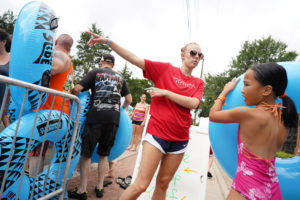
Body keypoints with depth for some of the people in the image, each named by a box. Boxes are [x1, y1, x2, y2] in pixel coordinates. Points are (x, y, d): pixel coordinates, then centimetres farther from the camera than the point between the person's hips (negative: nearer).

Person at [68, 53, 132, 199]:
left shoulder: (95, 73, 8)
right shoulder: (120, 77, 18)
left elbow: (76, 89, -2)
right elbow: (129, 100, 19)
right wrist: (121, 109, 36)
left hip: (96, 116, -3)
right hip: (114, 117, 4)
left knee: (86, 153, 7)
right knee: (104, 154, 14)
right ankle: (100, 188, 23)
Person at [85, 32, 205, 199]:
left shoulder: (199, 83, 9)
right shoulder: (166, 69, 0)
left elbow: (193, 103, -9)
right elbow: (134, 59, -6)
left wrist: (165, 92, -13)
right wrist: (108, 42, -12)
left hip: (180, 138, 4)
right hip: (157, 132, -4)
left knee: (163, 184, 15)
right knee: (141, 185, -5)